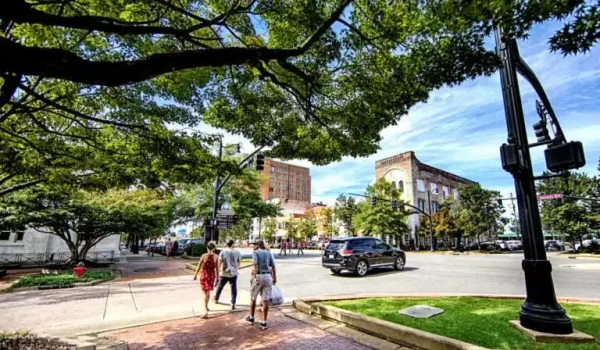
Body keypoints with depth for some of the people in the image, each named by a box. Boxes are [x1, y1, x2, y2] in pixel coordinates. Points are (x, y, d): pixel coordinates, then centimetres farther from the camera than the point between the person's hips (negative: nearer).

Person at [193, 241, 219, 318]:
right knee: (208, 291, 23)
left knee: (204, 293, 2)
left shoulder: (204, 256, -13)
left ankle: (206, 311, -10)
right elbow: (217, 269, -5)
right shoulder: (216, 257, -9)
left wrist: (195, 275, 11)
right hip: (212, 275, 2)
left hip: (204, 275, -2)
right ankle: (206, 306, 41)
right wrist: (217, 279, 5)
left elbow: (199, 267, -5)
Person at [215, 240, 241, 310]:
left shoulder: (223, 251, -7)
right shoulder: (237, 252, -2)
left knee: (220, 287, 21)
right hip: (233, 273, 0)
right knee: (234, 289, 5)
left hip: (224, 273, 0)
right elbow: (239, 263, 5)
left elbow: (219, 262, -7)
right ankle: (233, 304, 0)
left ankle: (216, 299, 40)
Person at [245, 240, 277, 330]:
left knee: (253, 297, 17)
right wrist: (275, 278, 15)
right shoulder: (269, 253, 11)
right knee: (265, 300, 5)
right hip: (268, 276, 3)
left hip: (258, 276, -3)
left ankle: (251, 318, 32)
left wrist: (255, 276, -23)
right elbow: (273, 266, 8)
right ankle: (264, 323, 6)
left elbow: (255, 264, -17)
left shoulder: (255, 252, -1)